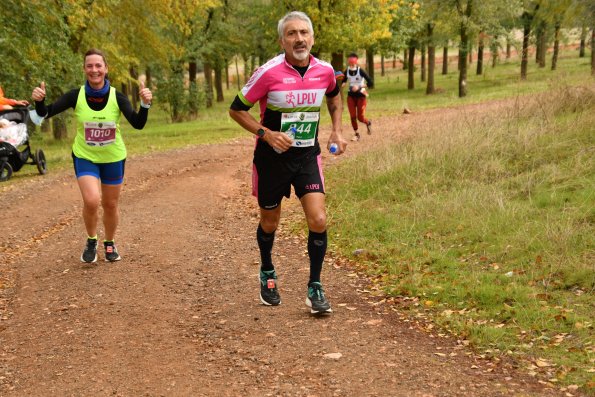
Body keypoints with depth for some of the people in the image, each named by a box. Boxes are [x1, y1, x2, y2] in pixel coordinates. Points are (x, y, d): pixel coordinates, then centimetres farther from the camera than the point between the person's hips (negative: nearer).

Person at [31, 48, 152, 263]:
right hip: (85, 157, -1)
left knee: (110, 204, 13)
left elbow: (138, 124, -21)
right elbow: (45, 113, -16)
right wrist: (39, 101, -37)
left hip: (113, 158, 1)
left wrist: (145, 104, -39)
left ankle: (110, 244, 40)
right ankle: (91, 242, 7)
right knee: (91, 200, -21)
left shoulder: (117, 97, -15)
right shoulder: (76, 96, -14)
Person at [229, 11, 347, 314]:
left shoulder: (325, 70, -5)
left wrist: (336, 130, 8)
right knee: (269, 224, 13)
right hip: (271, 158, -2)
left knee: (318, 221, -12)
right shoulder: (268, 72, -17)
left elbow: (334, 96, 19)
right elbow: (236, 110, -8)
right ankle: (267, 273, 42)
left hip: (307, 156, 2)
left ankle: (315, 289, 5)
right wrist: (267, 134, -20)